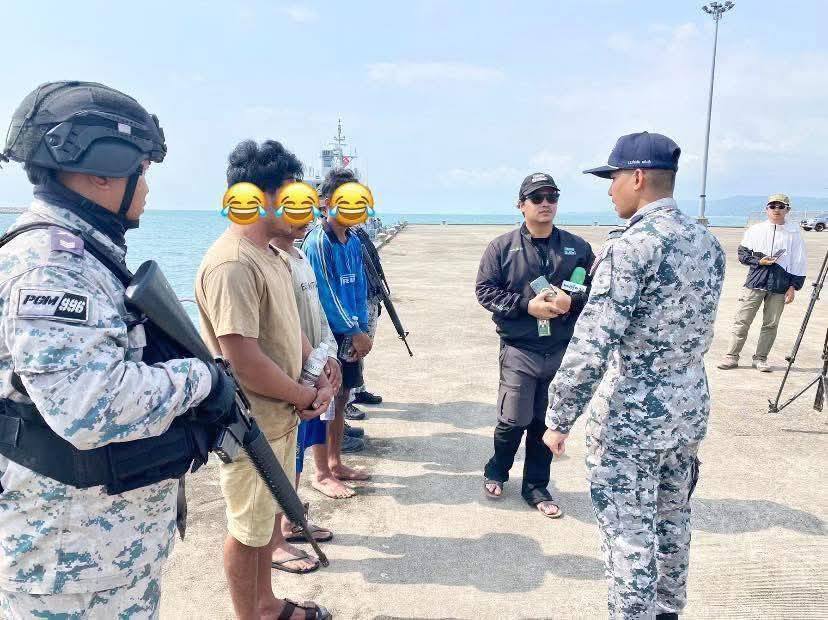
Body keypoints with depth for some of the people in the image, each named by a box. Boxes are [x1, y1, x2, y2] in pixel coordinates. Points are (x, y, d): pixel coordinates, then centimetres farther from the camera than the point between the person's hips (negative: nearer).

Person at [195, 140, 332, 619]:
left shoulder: (275, 256, 6)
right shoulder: (232, 264, -25)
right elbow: (246, 364, -28)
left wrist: (319, 379, -2)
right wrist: (307, 397, -13)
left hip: (283, 415, 10)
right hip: (253, 426, -10)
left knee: (269, 511, 24)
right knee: (249, 530, 10)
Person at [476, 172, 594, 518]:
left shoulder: (577, 248, 7)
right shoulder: (502, 247, 0)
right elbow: (485, 290, -4)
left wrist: (572, 301, -14)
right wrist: (527, 305, -16)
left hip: (563, 351, 3)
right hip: (519, 350, -3)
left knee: (546, 423, 10)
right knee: (514, 420, -2)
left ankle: (536, 487, 27)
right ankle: (495, 473, 26)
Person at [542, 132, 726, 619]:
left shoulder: (632, 246, -21)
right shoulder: (709, 243, 5)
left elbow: (592, 347, -23)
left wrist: (560, 418, -15)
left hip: (632, 415, -8)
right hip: (691, 406, 9)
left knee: (629, 534, 5)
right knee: (672, 520, 23)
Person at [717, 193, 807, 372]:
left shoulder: (794, 233, 4)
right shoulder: (755, 230, 5)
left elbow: (799, 262, 5)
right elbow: (742, 253, 9)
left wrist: (793, 287, 0)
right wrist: (759, 261, -9)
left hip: (780, 286, 0)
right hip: (755, 282, 0)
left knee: (771, 324, 5)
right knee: (742, 320, -1)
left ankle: (760, 358, 16)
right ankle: (731, 356, 5)